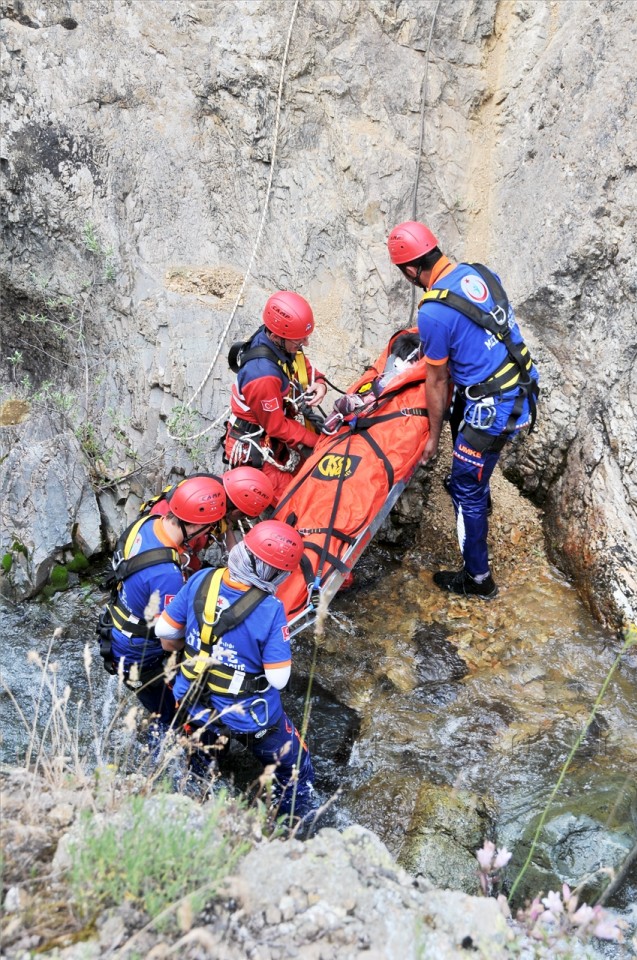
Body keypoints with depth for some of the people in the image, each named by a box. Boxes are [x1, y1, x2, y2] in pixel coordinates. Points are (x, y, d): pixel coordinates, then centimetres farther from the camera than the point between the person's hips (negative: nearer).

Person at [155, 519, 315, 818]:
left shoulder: (201, 581, -18)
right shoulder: (270, 610, -30)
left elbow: (165, 631, -5)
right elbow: (278, 679, -24)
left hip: (194, 706, 5)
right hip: (250, 716, -4)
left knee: (201, 765, 37)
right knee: (296, 772, 23)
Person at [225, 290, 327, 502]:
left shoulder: (282, 342, -11)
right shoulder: (263, 374, -34)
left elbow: (305, 368, 8)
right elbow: (277, 426, -22)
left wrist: (319, 384, -13)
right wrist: (316, 440, -15)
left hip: (275, 439, 8)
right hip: (255, 450, -8)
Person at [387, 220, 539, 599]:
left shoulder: (433, 313, -20)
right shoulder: (480, 273, 2)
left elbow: (437, 382, -10)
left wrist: (434, 437, 4)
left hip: (495, 409, -9)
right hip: (525, 387, 9)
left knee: (465, 490, 8)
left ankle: (478, 580, 21)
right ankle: (480, 498, 60)